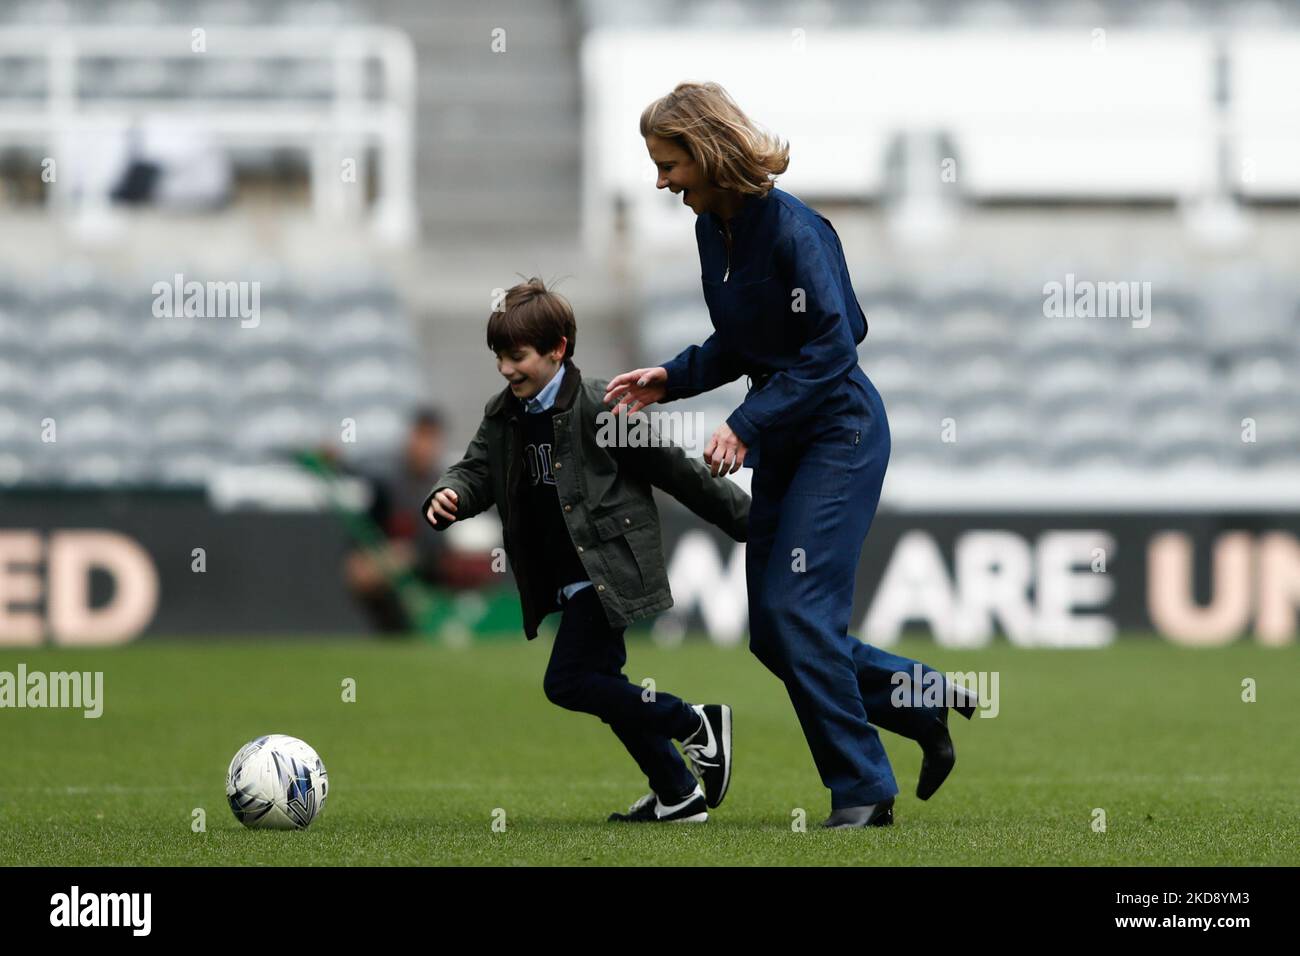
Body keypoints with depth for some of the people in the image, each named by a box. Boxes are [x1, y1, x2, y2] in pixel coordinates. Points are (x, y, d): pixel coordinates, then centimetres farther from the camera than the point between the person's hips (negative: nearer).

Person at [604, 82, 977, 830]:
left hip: (841, 430, -9)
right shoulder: (712, 229, 6)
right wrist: (670, 380, 2)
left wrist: (746, 427, -26)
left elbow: (830, 347, -23)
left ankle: (863, 790, -4)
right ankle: (924, 703, 22)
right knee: (774, 634, 6)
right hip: (782, 444, 9)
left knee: (795, 611, -14)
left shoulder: (790, 227, -20)